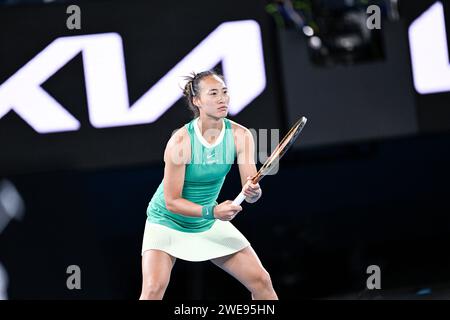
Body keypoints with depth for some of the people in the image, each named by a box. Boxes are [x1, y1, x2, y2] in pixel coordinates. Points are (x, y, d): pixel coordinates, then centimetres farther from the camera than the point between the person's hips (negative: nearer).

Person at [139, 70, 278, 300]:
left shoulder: (240, 136, -15)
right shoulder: (181, 141, -27)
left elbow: (250, 188, -17)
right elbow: (172, 201, -23)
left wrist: (253, 192, -41)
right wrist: (212, 211, -35)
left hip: (209, 225, 5)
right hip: (167, 222, -5)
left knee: (261, 281, 1)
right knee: (154, 288, -25)